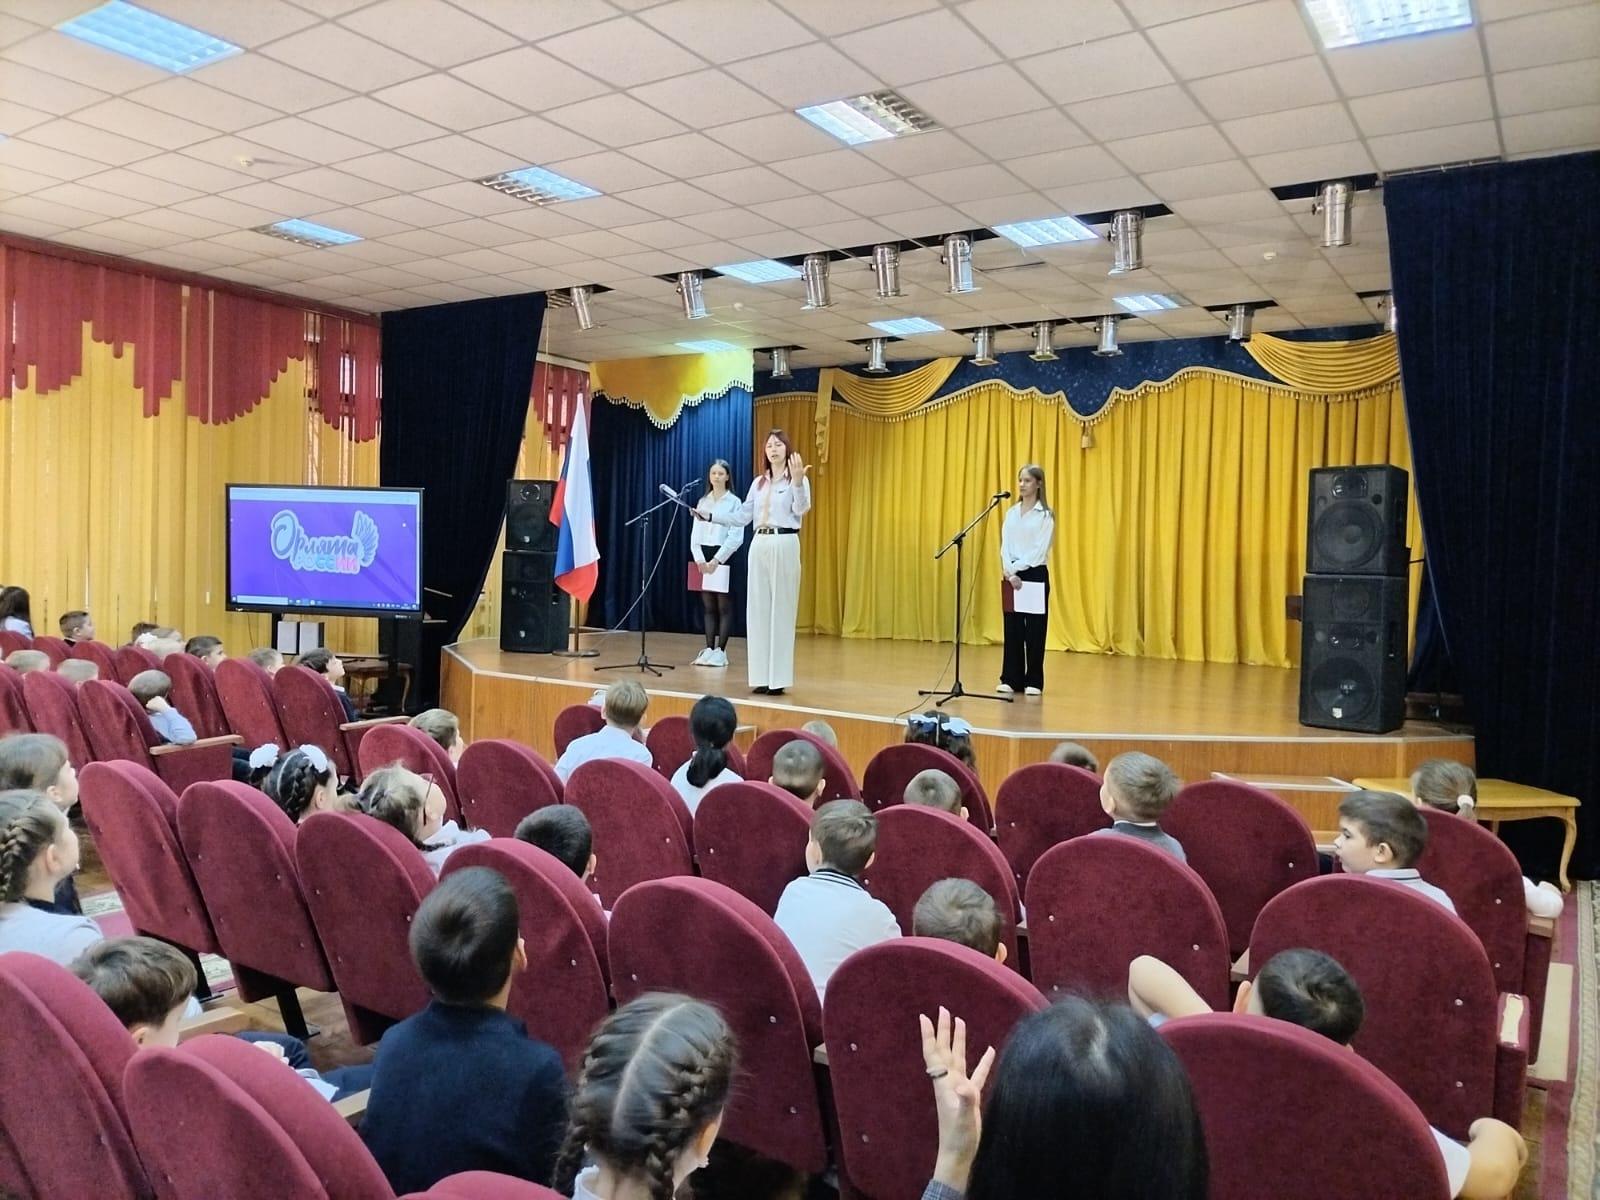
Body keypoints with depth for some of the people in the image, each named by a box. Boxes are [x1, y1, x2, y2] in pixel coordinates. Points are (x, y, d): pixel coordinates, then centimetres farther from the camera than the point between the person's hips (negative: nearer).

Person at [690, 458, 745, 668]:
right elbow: (695, 535, 9)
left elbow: (736, 536, -10)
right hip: (703, 558, 5)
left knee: (724, 606, -1)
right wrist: (700, 559, -7)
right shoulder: (702, 502, 12)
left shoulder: (734, 502, -2)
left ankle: (720, 651, 1)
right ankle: (709, 649, 10)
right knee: (708, 606, 6)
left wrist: (717, 559, -16)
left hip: (723, 558, -5)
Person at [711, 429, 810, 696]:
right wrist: (710, 516, 5)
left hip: (785, 545, -6)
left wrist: (797, 481, -33)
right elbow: (743, 517, 13)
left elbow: (801, 509, -18)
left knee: (781, 609, -4)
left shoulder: (797, 479, 0)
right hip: (759, 546, 6)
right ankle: (762, 676, 10)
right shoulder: (758, 482, 17)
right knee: (758, 609, 5)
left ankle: (778, 677, -1)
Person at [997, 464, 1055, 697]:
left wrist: (1018, 569, -16)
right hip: (1011, 576, 4)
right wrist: (1010, 572, -12)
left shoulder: (1045, 514, -4)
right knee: (1012, 627, 6)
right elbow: (1005, 547, 3)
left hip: (1035, 575, -4)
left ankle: (1034, 682, 8)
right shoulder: (1011, 512, 10)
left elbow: (1040, 550, -12)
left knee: (1034, 629, 0)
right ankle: (1011, 679, 13)